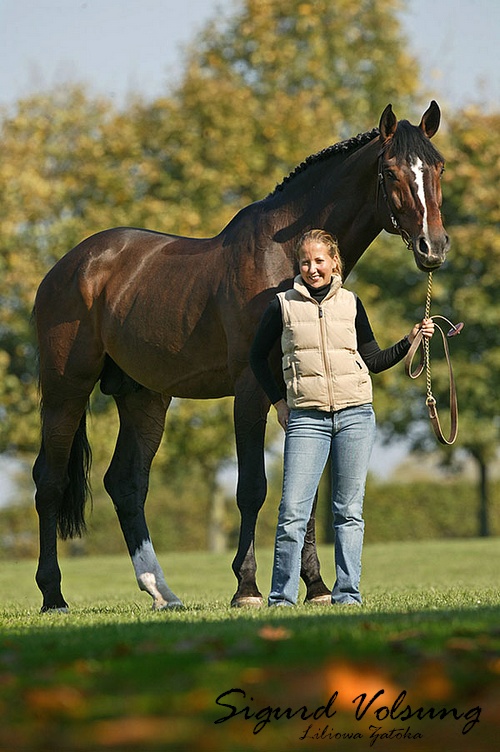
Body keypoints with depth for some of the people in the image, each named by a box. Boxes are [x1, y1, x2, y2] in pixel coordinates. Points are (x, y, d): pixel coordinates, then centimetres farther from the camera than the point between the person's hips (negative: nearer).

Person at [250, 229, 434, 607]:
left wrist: (411, 339, 4)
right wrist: (279, 402, 9)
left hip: (355, 416, 2)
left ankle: (348, 595, 8)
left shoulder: (351, 303, 8)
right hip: (306, 419, -1)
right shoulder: (284, 305, 4)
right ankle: (282, 598, -1)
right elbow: (258, 356, 15)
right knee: (293, 511, -8)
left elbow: (374, 361, 16)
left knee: (350, 511, 3)